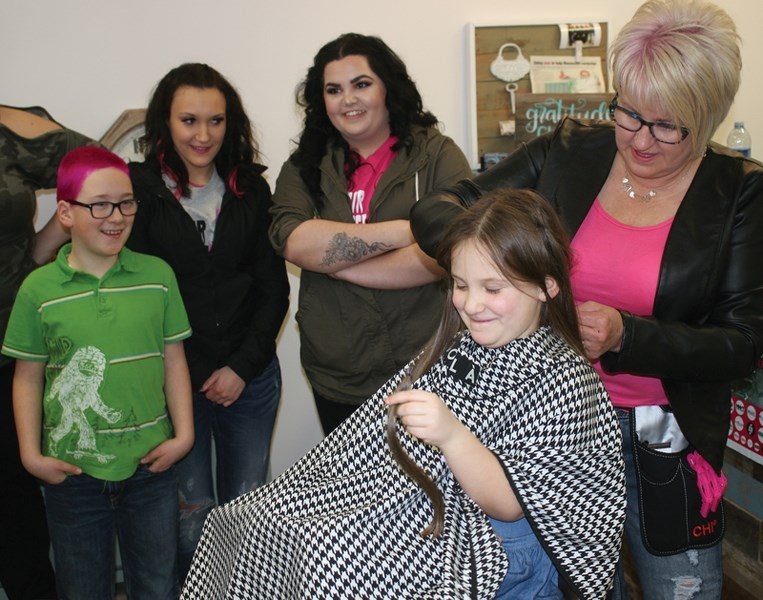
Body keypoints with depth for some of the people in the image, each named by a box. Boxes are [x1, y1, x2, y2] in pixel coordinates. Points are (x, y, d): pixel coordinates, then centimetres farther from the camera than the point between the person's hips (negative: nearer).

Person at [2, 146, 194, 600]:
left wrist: (184, 434, -3)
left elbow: (174, 361, 2)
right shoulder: (39, 289, -5)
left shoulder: (157, 275, -3)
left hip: (150, 465, 1)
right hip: (72, 473, 0)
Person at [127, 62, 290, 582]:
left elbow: (274, 287, 5)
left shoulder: (251, 189, 6)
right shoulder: (137, 189, -3)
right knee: (192, 515, 4)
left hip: (250, 377, 3)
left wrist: (243, 366, -4)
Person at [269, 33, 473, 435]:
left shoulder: (437, 154, -3)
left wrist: (335, 261, -13)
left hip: (426, 371, -2)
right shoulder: (305, 167, 5)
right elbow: (292, 241, -13)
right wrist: (405, 230, -19)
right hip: (336, 381, 3)